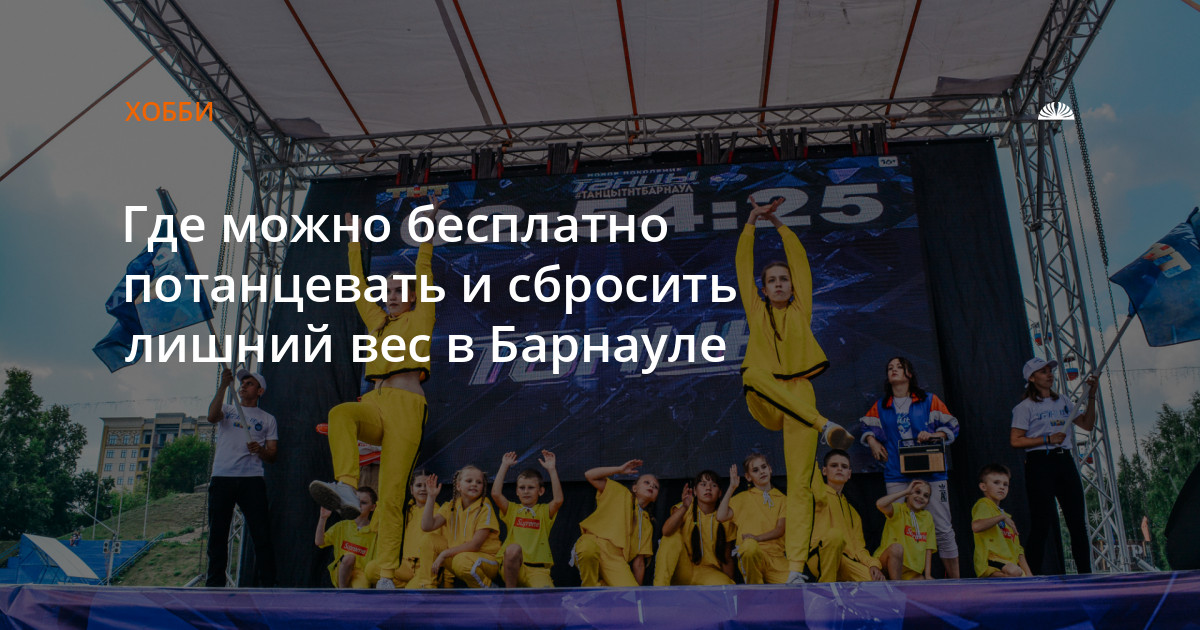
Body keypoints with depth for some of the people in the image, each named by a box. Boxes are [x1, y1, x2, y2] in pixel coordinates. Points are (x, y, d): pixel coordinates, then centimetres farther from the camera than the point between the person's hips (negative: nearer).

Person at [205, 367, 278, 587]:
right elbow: (212, 416, -7)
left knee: (261, 534, -7)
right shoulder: (227, 411, 18)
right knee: (217, 533, 2)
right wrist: (224, 386, -14)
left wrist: (260, 451, -12)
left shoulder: (267, 419, 17)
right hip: (222, 478, 1)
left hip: (251, 479, -1)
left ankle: (266, 584, -5)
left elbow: (273, 454, 11)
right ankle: (215, 584, 10)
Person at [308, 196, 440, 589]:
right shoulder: (377, 321, 28)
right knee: (340, 413, -34)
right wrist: (355, 241, 39)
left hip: (406, 406, -4)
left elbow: (424, 272, 15)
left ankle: (387, 576, -15)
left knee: (391, 493, -13)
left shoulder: (420, 318, 17)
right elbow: (358, 286, 34)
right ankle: (346, 491, -50)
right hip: (374, 404, 4)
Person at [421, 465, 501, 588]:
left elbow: (475, 544, -18)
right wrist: (431, 497, -13)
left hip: (487, 559, -5)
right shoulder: (451, 506, 5)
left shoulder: (485, 508, -11)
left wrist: (445, 553, -20)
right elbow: (427, 526, -8)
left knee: (462, 560, -37)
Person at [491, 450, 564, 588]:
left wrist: (552, 469, -11)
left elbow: (558, 500, -10)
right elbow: (496, 494, -3)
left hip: (537, 568, -2)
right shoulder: (512, 510, 14)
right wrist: (505, 466, 0)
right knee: (514, 548, -36)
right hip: (511, 566, 2)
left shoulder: (544, 511, 12)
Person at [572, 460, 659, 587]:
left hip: (616, 560, 2)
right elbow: (589, 475, 10)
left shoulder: (647, 525, 26)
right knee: (588, 547, -41)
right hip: (593, 543, -2)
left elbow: (639, 562, 21)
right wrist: (620, 469, 11)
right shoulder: (620, 493, 19)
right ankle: (590, 590, -13)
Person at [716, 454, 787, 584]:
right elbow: (721, 516, 0)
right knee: (749, 544, -39)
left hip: (776, 557, 0)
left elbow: (780, 529, 4)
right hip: (750, 555, 0)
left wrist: (757, 538, -14)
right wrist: (731, 488, 2)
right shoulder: (743, 498, 16)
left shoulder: (782, 499, 19)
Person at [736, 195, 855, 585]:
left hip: (800, 398, 0)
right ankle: (825, 426, -37)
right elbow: (743, 265, 13)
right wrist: (752, 221, 12)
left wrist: (778, 223, 17)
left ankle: (795, 569, -16)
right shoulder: (756, 311, 15)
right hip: (764, 404, 0)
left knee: (800, 484, -11)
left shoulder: (801, 310, 14)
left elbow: (799, 259, 14)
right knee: (753, 370, -35)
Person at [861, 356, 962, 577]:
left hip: (930, 473, -2)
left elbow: (951, 427, 8)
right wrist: (872, 442, 7)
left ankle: (955, 580, 7)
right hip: (897, 476, 2)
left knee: (943, 528, -2)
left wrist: (932, 435, -10)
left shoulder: (929, 400, 7)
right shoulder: (880, 406, 14)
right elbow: (868, 428, 27)